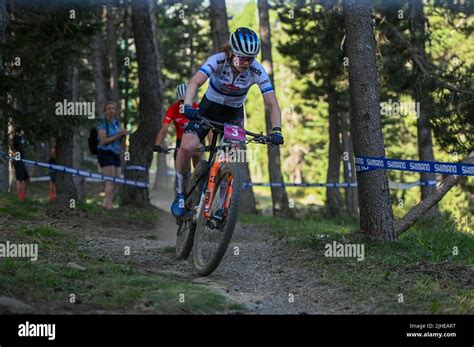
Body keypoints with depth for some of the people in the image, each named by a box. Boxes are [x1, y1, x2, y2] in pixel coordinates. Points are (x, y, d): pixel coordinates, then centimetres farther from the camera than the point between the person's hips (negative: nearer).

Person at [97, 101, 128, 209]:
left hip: (115, 153, 8)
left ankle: (106, 203, 20)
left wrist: (123, 135, -3)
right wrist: (117, 135, -20)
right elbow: (103, 141, -17)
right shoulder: (103, 124, -9)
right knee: (111, 181, -12)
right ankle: (109, 205, -12)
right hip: (105, 153, -8)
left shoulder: (117, 123, 12)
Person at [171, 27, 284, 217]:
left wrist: (276, 130, -42)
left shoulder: (257, 71, -23)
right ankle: (181, 194, 2)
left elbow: (272, 104, -25)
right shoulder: (218, 60, -28)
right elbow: (195, 82, -41)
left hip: (233, 113, 1)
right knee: (186, 147, -20)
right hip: (209, 107, -1)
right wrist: (187, 105, -60)